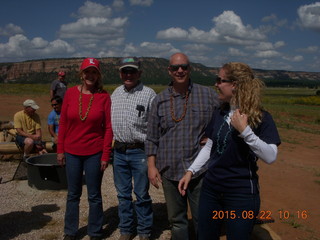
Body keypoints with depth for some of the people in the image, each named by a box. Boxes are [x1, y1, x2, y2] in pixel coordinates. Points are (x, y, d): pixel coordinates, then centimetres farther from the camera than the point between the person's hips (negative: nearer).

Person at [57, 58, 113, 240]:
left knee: (94, 196, 9)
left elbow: (108, 127, -5)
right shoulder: (71, 93, -1)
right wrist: (60, 150, 3)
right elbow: (63, 123, 4)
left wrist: (106, 155, -8)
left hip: (94, 153, -2)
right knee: (73, 194, 14)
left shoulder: (104, 97, -6)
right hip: (72, 152, 2)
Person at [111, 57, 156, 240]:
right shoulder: (116, 93, 10)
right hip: (119, 151, 5)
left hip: (140, 151, -5)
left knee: (142, 195, 5)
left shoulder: (148, 94, -6)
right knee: (123, 194, 15)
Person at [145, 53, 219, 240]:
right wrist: (152, 166, 2)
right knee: (176, 219, 16)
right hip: (169, 170, 2)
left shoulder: (208, 94, 0)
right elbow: (152, 137, 7)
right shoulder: (160, 100, 5)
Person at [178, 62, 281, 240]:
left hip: (242, 193, -5)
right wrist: (191, 171, 8)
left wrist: (245, 131, -30)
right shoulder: (219, 114, 4)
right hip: (211, 188, 6)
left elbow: (270, 157, -22)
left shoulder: (260, 117, -13)